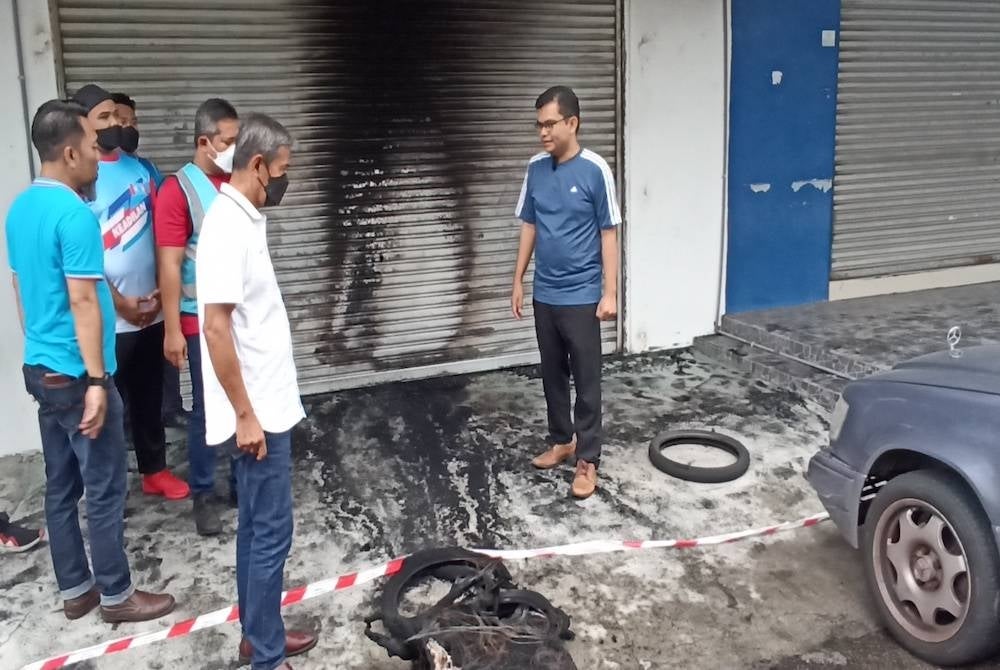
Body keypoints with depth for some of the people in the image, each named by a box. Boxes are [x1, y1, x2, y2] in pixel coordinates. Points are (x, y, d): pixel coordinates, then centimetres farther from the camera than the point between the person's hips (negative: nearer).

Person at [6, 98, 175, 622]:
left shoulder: (20, 208, 9)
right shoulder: (74, 214, -20)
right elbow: (82, 302, -22)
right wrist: (96, 381, -20)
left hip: (39, 368, 9)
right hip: (73, 374, -9)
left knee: (62, 486, 16)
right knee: (105, 490, 3)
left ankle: (75, 589, 27)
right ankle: (116, 595, 15)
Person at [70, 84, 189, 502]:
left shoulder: (139, 168, 7)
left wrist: (162, 290, 0)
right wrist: (120, 303, -12)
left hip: (151, 311, 6)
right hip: (110, 319, -5)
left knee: (149, 397, 17)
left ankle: (154, 470, 31)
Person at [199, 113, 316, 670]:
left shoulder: (245, 220, 11)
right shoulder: (228, 227, -19)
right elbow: (216, 327, -23)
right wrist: (245, 415, -21)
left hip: (268, 405, 10)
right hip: (257, 412, -10)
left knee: (256, 526, 17)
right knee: (272, 532, -1)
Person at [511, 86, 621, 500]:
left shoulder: (595, 171, -11)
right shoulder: (536, 168, 4)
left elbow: (609, 234, -9)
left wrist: (610, 292, -12)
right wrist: (518, 280, 11)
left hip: (581, 296, -5)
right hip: (544, 294, 6)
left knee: (586, 381, 1)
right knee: (552, 374, 16)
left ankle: (587, 461, 9)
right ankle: (562, 440, 33)